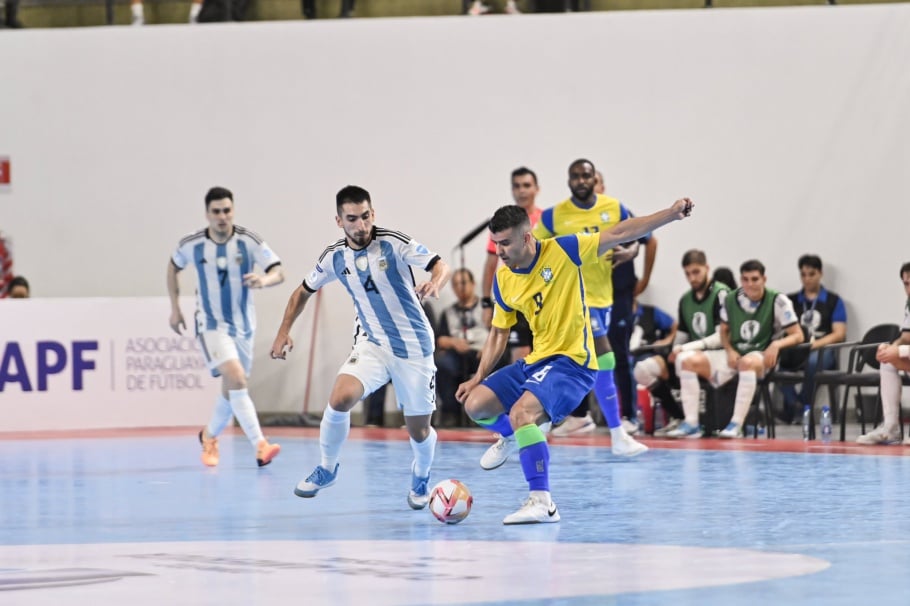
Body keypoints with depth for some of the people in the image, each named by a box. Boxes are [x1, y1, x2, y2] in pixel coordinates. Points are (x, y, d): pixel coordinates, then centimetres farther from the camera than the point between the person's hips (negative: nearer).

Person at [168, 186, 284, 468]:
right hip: (211, 325, -3)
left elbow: (278, 272, -18)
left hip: (243, 325, 3)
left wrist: (265, 280, -41)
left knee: (231, 390, 15)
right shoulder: (192, 244, -10)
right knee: (236, 378, -24)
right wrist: (175, 307, 9)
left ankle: (209, 436, 42)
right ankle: (260, 445, -30)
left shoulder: (249, 241, -12)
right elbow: (174, 266, 12)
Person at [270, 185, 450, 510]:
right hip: (374, 345, 2)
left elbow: (441, 265, -21)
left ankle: (420, 477, 38)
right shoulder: (335, 257, -4)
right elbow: (303, 291, 12)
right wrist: (283, 332, 3)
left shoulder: (393, 243, -16)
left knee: (419, 429, 5)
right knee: (340, 398, -22)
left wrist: (435, 283, -43)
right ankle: (327, 469, 1)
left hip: (414, 347, -2)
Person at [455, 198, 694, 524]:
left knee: (521, 412, -29)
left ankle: (542, 502, -24)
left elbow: (618, 234, -12)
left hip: (572, 362, -7)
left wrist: (671, 213, -18)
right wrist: (479, 377, 8)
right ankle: (515, 435, 31)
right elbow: (499, 333, 16)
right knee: (475, 405, -2)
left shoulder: (562, 251, -11)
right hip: (535, 361, 7)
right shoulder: (503, 280, 4)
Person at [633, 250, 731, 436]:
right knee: (643, 369, -11)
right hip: (692, 353, 7)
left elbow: (723, 337, -16)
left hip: (719, 356, -7)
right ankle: (678, 416, 1)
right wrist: (674, 352, -4)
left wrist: (687, 348, -20)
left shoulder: (721, 294, -9)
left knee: (685, 359, -38)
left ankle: (692, 422, -27)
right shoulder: (685, 300, 13)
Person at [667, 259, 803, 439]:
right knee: (689, 361, -14)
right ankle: (691, 424, -18)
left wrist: (777, 344, -24)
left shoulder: (778, 301, -7)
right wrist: (730, 351, -2)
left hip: (762, 357, -5)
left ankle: (736, 425, -39)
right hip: (734, 355, 5)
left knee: (747, 362, -42)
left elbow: (797, 336, -5)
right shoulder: (730, 300, 4)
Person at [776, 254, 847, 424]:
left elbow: (839, 334, 4)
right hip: (794, 355, 2)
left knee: (815, 359, -40)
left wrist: (817, 343, -13)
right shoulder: (790, 300, 22)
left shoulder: (834, 301, 15)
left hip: (822, 352, -2)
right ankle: (794, 403, -28)